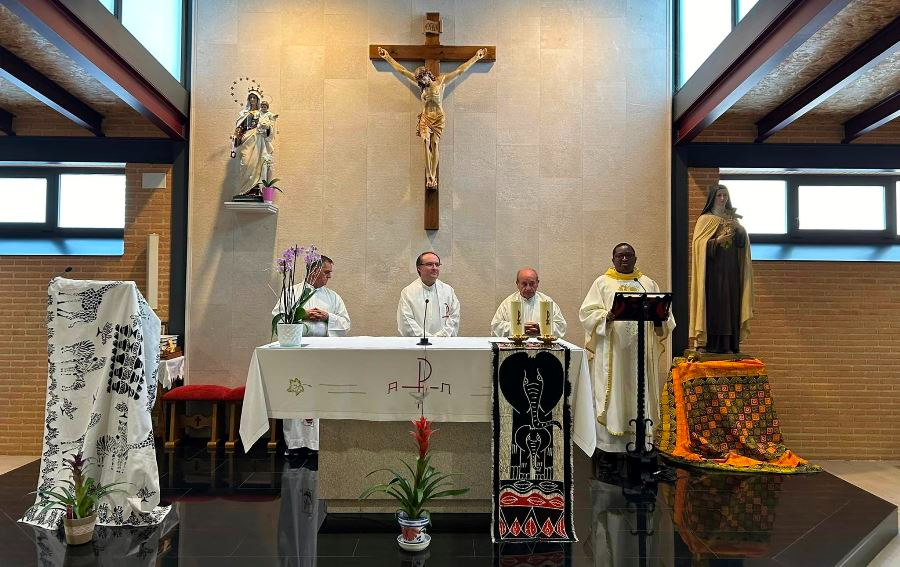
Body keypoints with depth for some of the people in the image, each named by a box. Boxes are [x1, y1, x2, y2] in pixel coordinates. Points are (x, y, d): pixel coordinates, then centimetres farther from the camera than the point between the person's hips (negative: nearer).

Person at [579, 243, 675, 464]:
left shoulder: (648, 284, 15)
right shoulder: (602, 283, 6)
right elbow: (587, 312, -2)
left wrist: (659, 321, -11)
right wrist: (606, 317, -22)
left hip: (641, 350, 3)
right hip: (612, 351, -3)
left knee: (639, 394, 4)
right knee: (611, 395, -2)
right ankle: (609, 446, 4)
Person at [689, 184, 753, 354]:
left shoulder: (732, 219, 17)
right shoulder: (706, 219, 3)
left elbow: (743, 241, 6)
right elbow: (699, 243, -7)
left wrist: (736, 227, -10)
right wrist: (718, 240, -19)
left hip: (731, 270, 5)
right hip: (713, 269, -5)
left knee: (731, 305, 1)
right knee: (714, 304, -9)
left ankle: (730, 344, 4)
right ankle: (710, 343, -7)